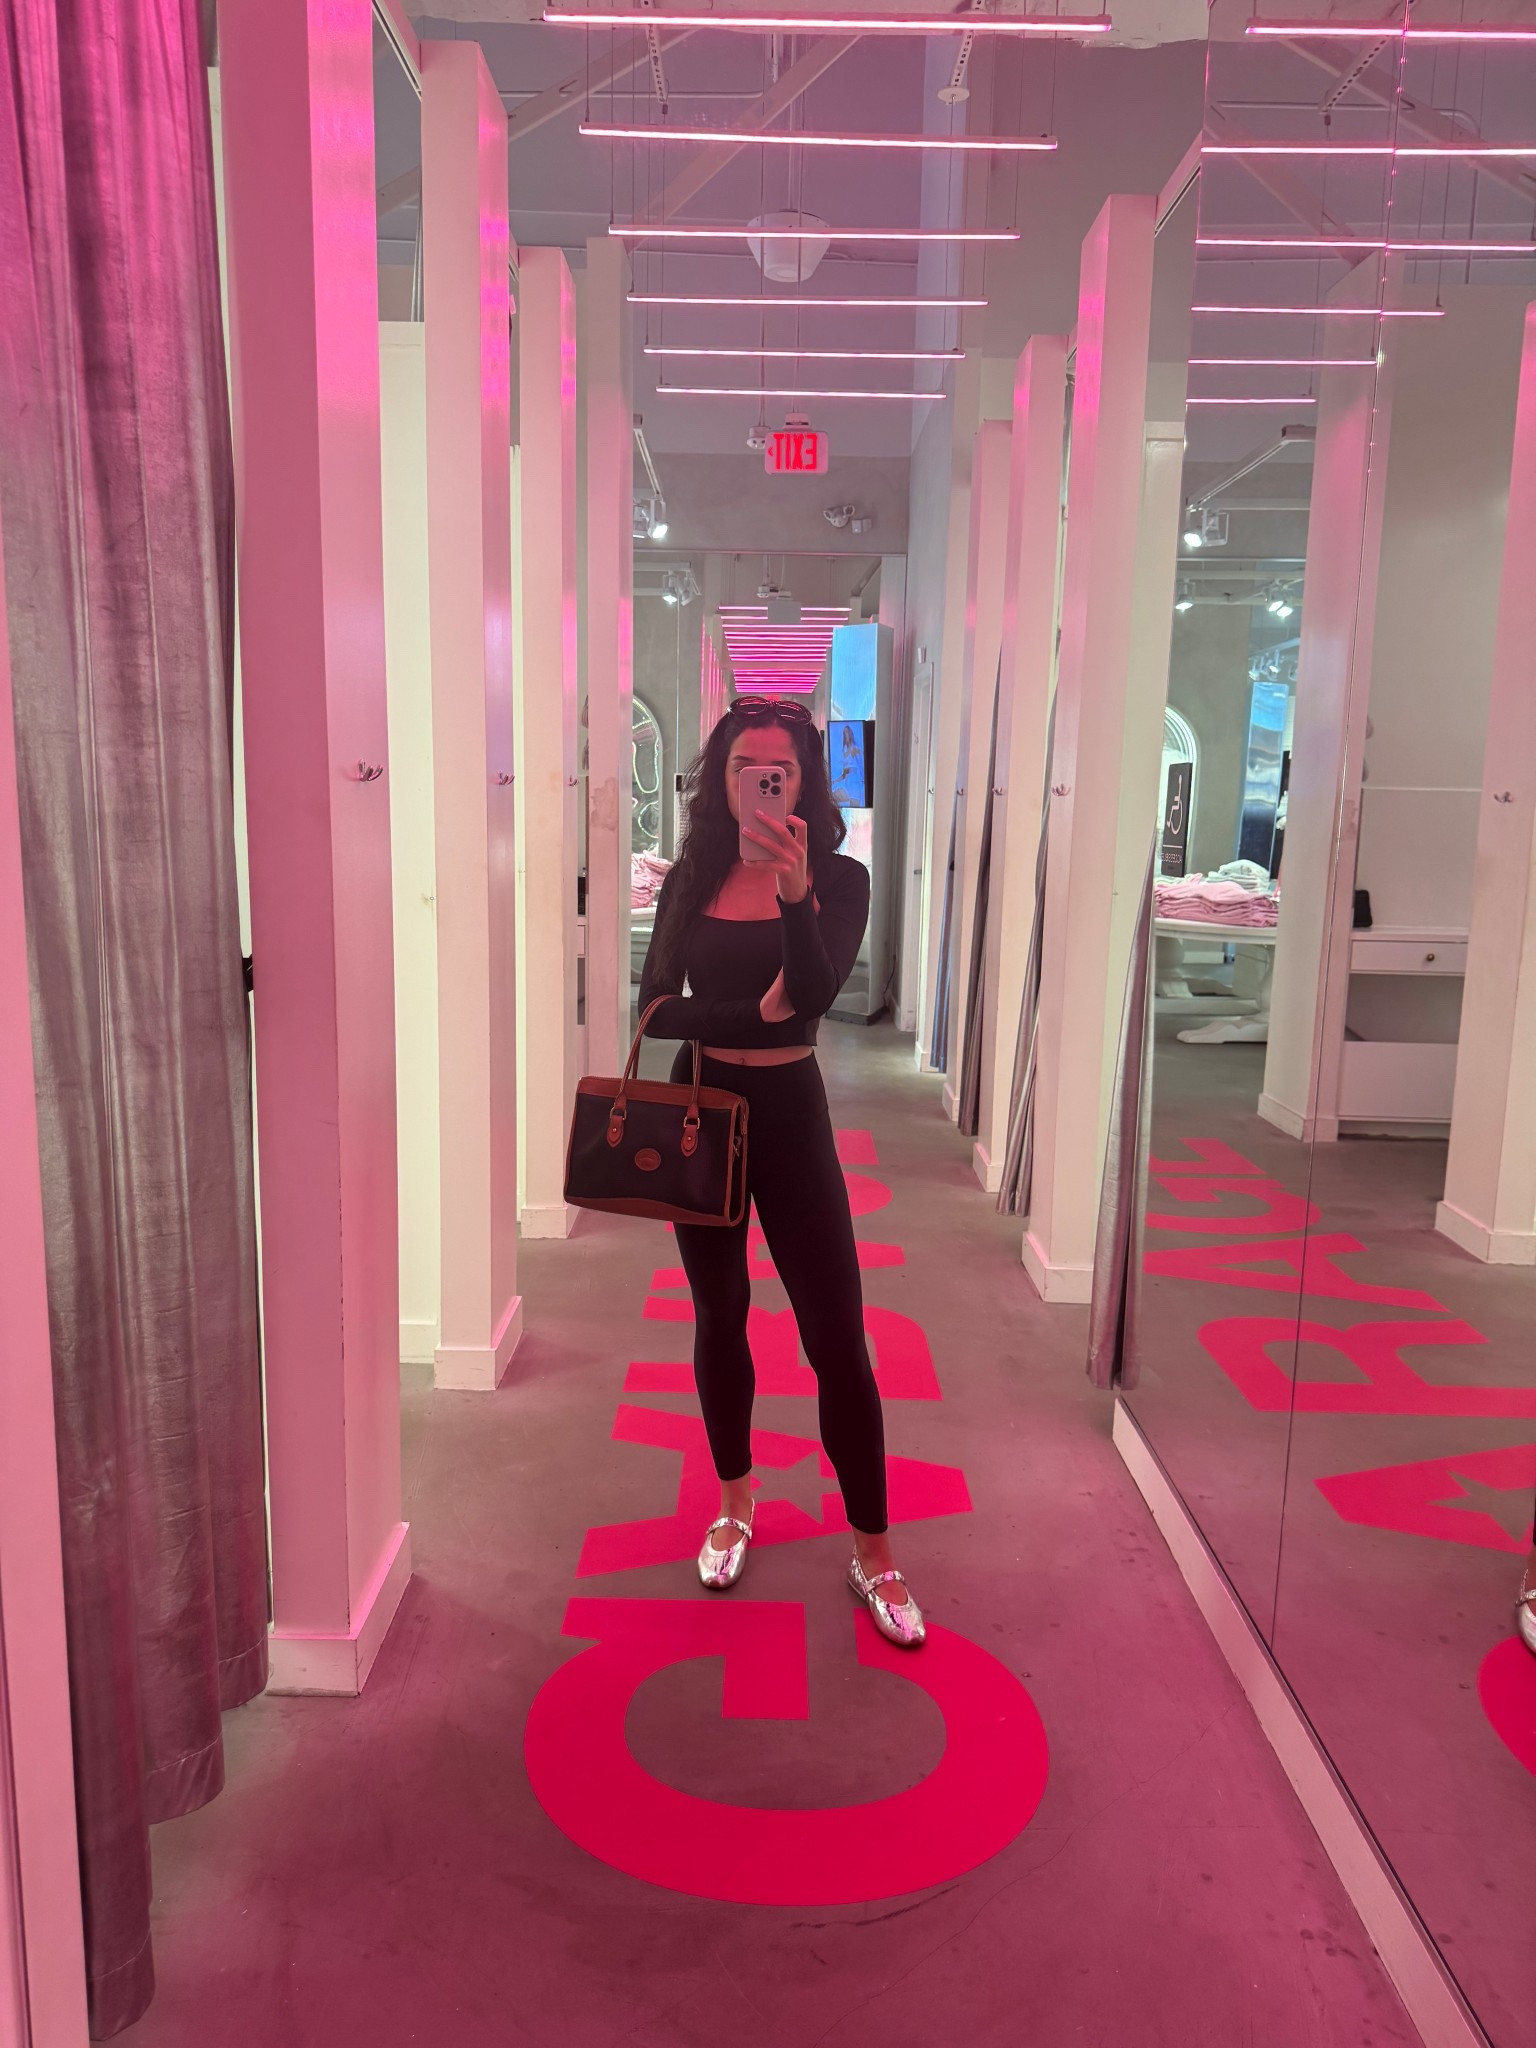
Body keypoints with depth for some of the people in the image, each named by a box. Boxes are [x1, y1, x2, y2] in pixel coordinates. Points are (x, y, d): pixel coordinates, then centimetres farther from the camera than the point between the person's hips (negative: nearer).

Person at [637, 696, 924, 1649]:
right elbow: (656, 1006, -5)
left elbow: (816, 993, -22)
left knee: (837, 1338, -2)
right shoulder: (693, 878, 0)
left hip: (789, 1113, -2)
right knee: (720, 1316, 16)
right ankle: (735, 1505, 36)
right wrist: (753, 1013, -17)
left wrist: (794, 891, -37)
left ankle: (874, 1553, 14)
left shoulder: (839, 877, -6)